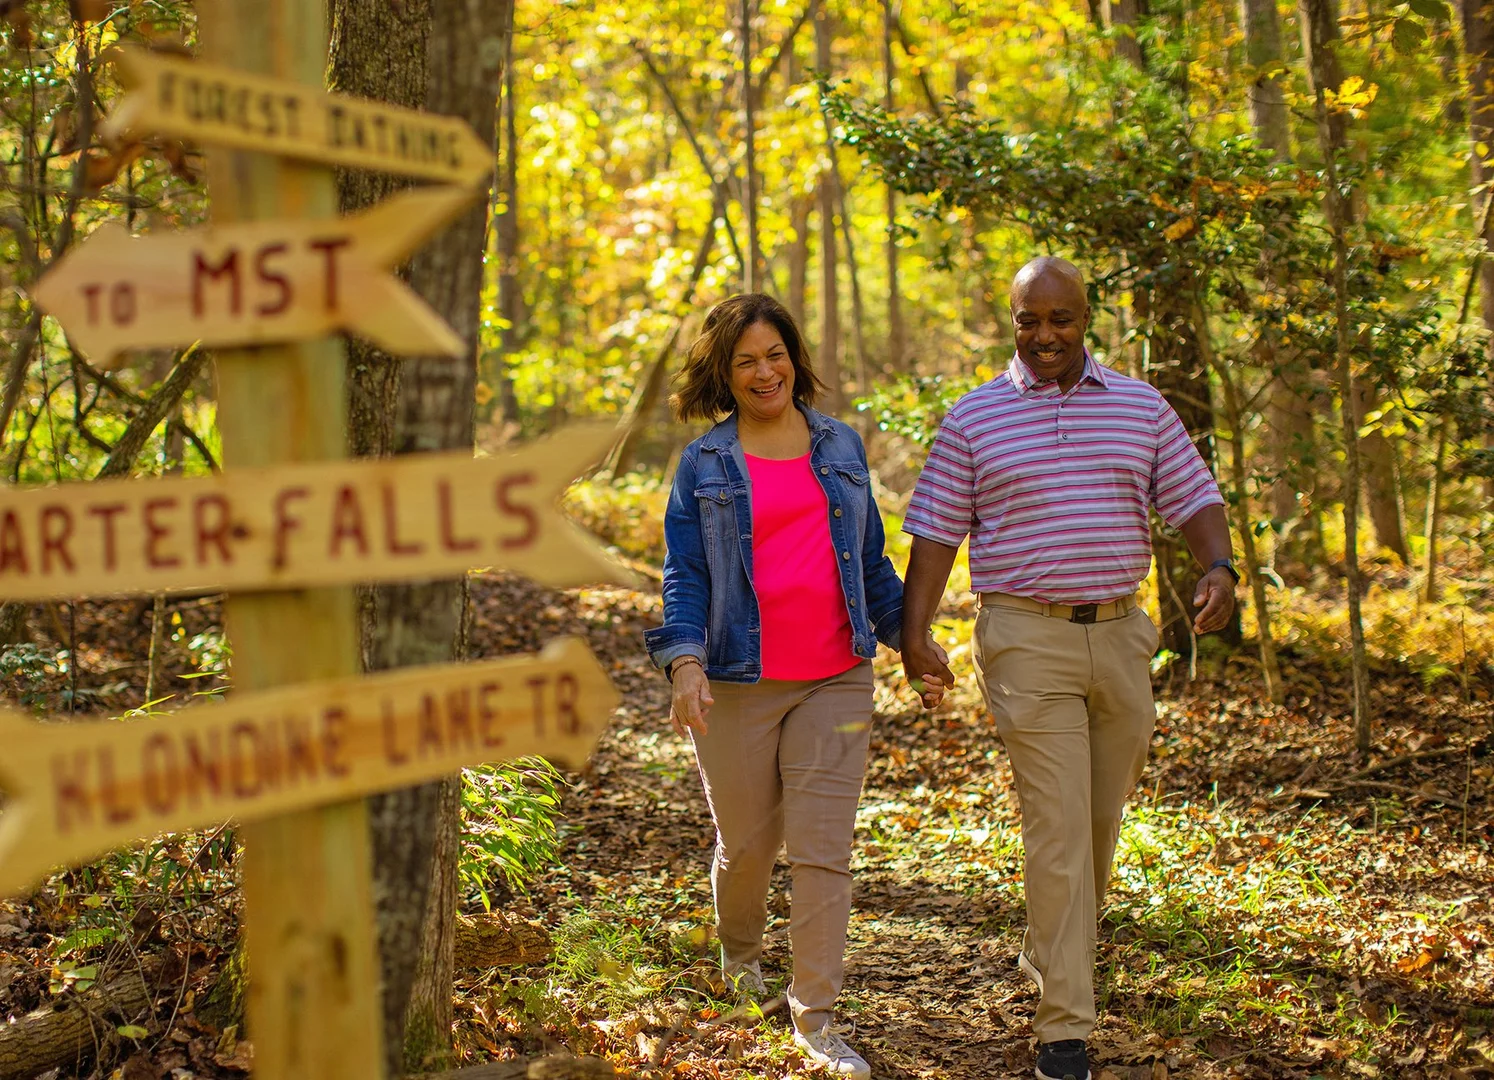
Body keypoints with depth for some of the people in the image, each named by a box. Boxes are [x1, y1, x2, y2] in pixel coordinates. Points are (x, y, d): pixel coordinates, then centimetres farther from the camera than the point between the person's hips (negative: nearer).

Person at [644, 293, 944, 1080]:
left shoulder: (841, 447, 11)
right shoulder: (704, 465, 2)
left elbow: (870, 558, 18)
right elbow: (684, 574, -2)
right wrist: (685, 662, -16)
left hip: (835, 680, 2)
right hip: (739, 685, -1)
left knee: (823, 850, -4)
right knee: (747, 843, 10)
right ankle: (740, 952, 41)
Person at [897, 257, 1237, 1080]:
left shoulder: (1141, 408, 8)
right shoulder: (973, 418, 1)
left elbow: (1194, 499, 6)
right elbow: (935, 533, 2)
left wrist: (1219, 568, -15)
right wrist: (913, 631, -9)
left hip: (1119, 635, 4)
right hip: (1025, 641, -4)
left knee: (1102, 819, 14)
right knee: (1057, 826, -9)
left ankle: (1047, 956, 38)